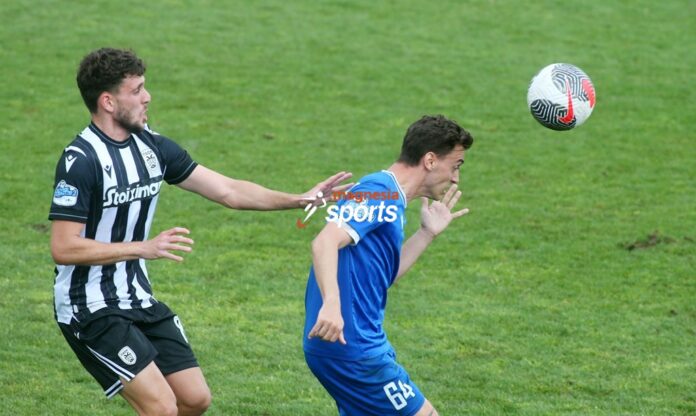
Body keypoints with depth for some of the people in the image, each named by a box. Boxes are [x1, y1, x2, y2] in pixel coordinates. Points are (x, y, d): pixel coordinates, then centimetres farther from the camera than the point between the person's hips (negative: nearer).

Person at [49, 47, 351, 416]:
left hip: (138, 299, 8)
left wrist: (299, 199, 2)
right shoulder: (80, 160, -19)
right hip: (90, 308, -8)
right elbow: (62, 248, -23)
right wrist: (143, 248, -24)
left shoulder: (151, 146, 4)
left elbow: (227, 191, 9)